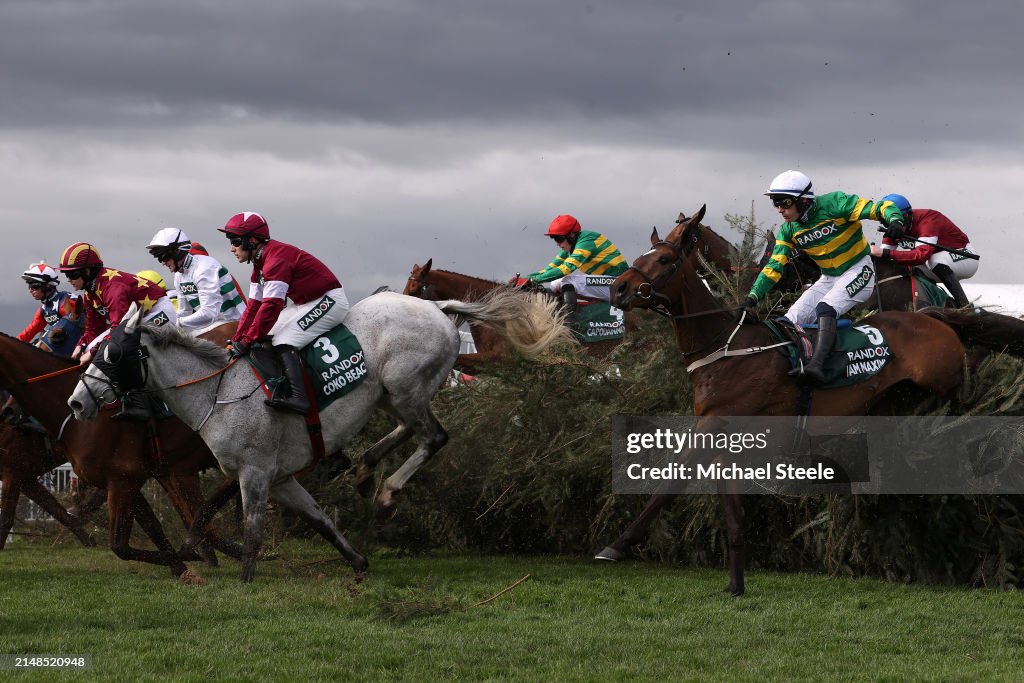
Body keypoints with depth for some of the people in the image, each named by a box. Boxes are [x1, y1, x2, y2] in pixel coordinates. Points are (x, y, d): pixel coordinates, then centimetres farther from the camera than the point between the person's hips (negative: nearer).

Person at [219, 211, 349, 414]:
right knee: (266, 333, 8)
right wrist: (237, 339, 4)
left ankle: (298, 397, -32)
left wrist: (247, 342, -24)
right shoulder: (260, 263, 11)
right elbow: (254, 306, 13)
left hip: (329, 300, -11)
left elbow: (271, 306, -28)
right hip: (306, 304, 11)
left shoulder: (276, 257, -23)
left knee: (284, 341, -23)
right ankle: (279, 388, 3)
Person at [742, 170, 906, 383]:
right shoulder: (788, 230, -1)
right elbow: (774, 266, 1)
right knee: (790, 322, -4)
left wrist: (894, 220, -43)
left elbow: (879, 208, -21)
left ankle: (816, 366, -45)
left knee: (825, 308, -32)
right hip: (829, 278, 8)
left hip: (857, 271, -8)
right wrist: (753, 296, -10)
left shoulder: (833, 204, -20)